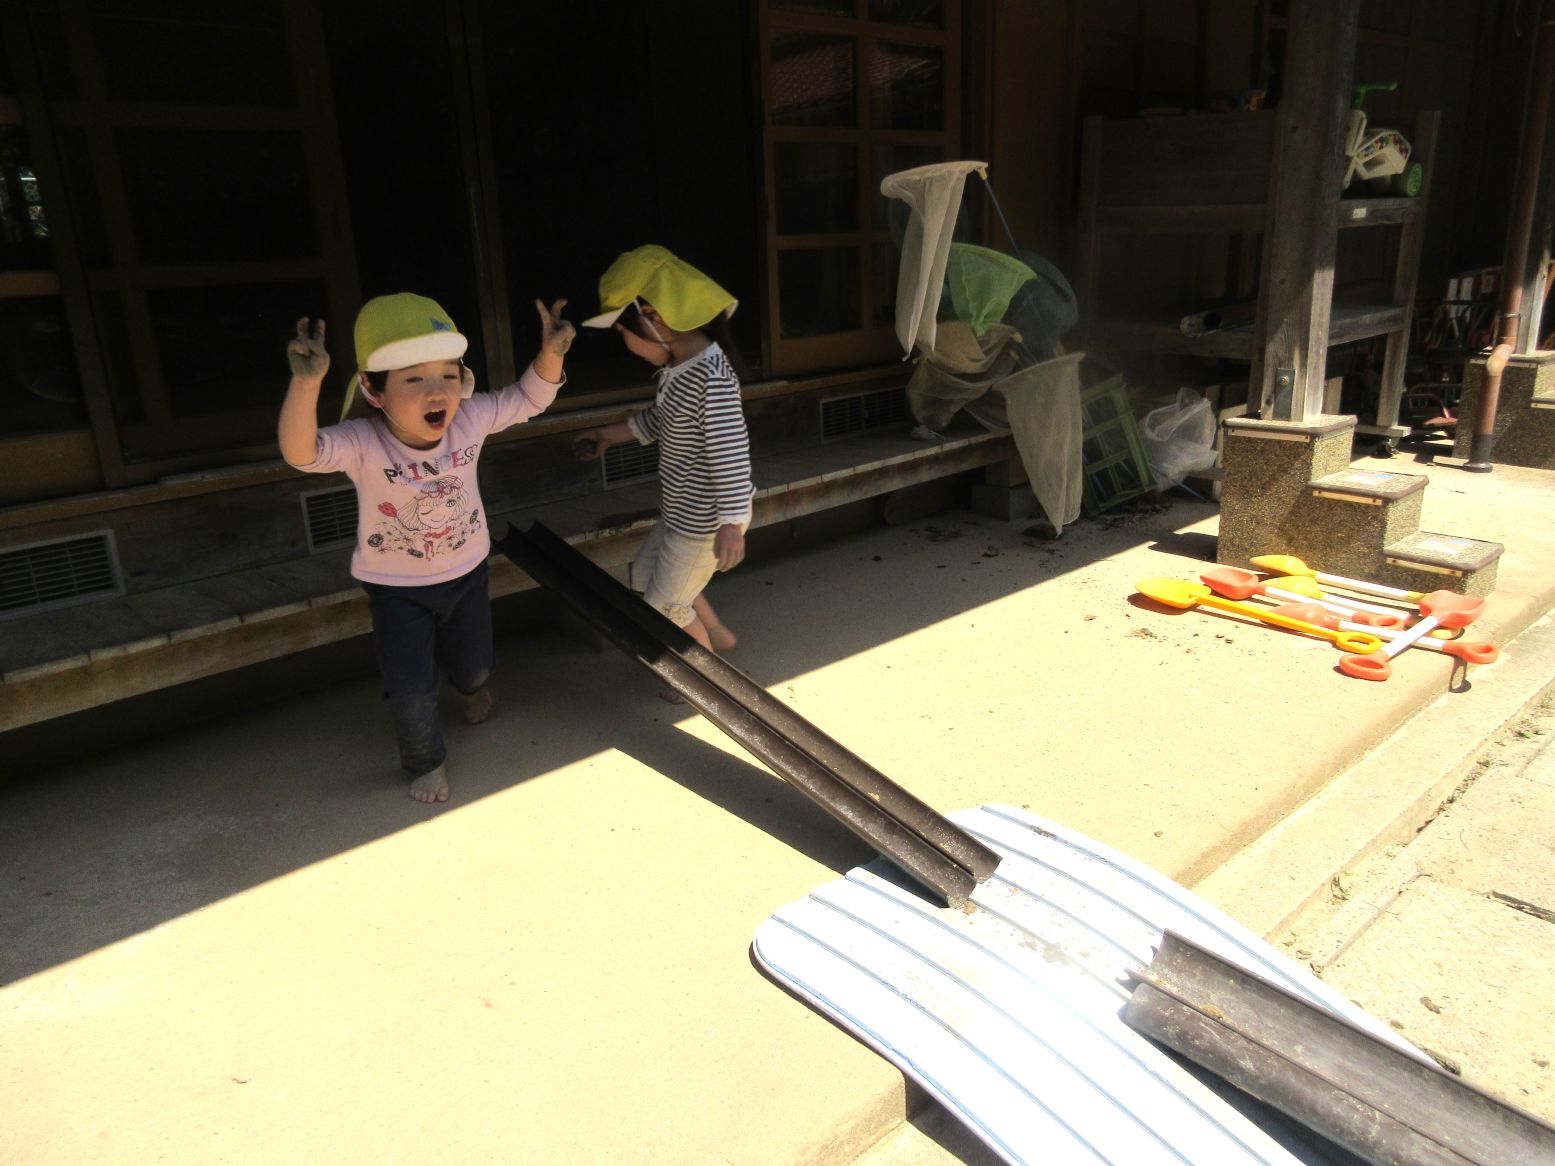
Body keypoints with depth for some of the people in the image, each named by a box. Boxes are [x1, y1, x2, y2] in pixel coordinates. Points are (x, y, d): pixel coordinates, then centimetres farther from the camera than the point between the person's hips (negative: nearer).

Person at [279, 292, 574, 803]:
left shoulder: (471, 418, -20)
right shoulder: (362, 442, -31)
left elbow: (530, 397, -10)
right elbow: (301, 452, -48)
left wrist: (551, 351, -30)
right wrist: (306, 382, -64)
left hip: (466, 572, 3)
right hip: (395, 588, -3)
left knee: (474, 662, 26)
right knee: (411, 692, 2)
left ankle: (470, 684, 67)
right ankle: (425, 761, 35)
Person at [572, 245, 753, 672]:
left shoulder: (710, 375, -28)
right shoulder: (676, 366, 1)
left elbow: (730, 451, -30)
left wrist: (732, 524, -29)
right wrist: (610, 434, 24)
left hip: (705, 521, -10)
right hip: (681, 511, 10)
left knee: (664, 605, 8)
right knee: (645, 573, 27)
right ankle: (717, 634, 44)